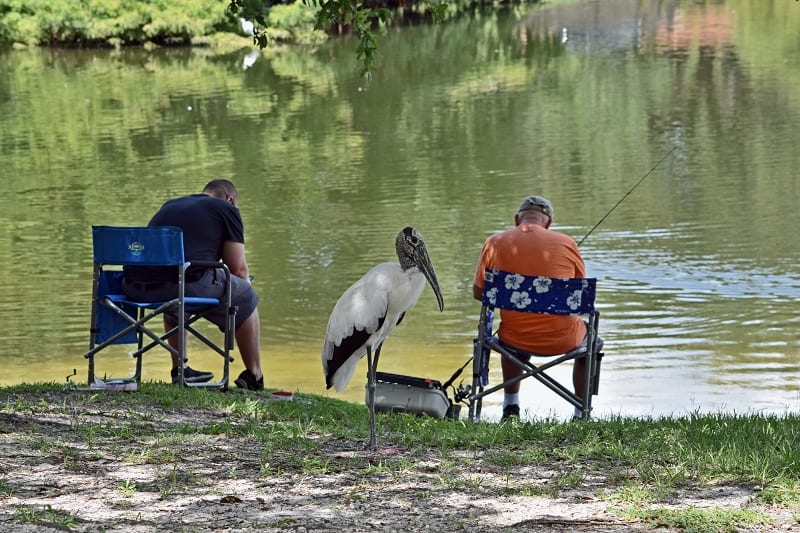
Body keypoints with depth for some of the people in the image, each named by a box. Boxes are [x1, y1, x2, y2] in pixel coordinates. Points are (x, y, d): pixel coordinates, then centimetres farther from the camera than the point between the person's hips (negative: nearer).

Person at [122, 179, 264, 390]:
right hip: (187, 284, -6)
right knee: (245, 297, 19)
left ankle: (180, 370, 40)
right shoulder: (227, 210, 15)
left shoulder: (170, 205, 31)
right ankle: (254, 377, 22)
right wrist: (245, 280, 35)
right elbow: (238, 268, 10)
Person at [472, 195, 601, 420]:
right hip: (562, 340, -2)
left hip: (515, 339, 2)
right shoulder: (565, 243, -6)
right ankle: (581, 414, 29)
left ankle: (510, 406, 40)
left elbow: (478, 292, 4)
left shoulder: (495, 242, -4)